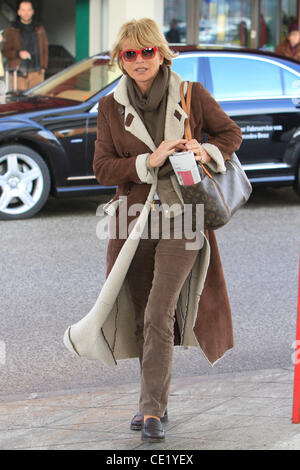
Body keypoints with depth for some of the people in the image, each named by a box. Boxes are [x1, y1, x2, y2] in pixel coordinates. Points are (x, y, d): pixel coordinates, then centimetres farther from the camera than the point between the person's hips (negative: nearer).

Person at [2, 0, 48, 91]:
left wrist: (44, 67, 7)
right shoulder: (11, 31, 5)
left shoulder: (39, 29, 13)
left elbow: (44, 49, 18)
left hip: (37, 72, 2)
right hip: (19, 73, -2)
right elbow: (5, 51, 4)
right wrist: (18, 53, -15)